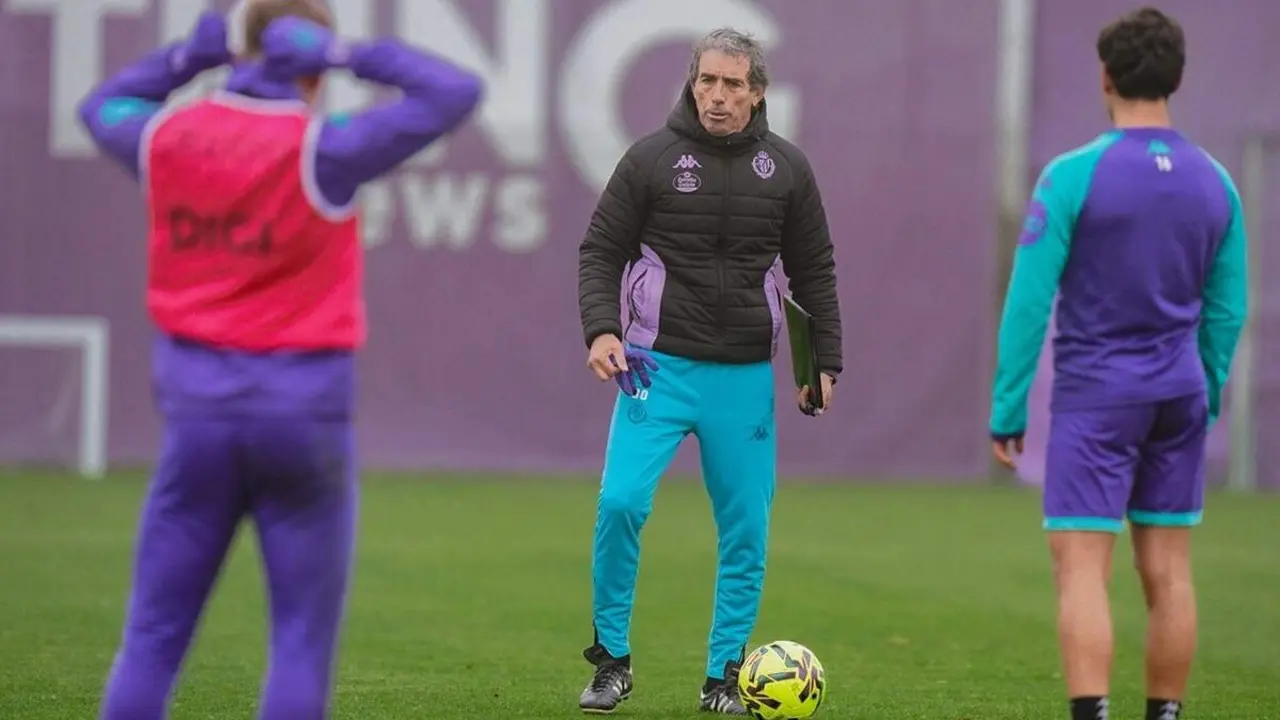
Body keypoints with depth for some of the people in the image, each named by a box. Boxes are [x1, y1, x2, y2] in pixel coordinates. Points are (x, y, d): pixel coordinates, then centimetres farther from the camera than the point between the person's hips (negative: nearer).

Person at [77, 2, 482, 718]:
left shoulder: (167, 137, 3)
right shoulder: (322, 149, -11)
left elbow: (101, 107, 27)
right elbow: (458, 92, -11)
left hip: (197, 399, 4)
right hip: (303, 405, -4)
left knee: (154, 633, 7)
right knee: (303, 638, 2)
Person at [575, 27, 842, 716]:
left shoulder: (786, 168, 5)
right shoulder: (652, 158, -1)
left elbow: (814, 271, 12)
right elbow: (600, 251, 2)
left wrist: (824, 363, 8)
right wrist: (600, 329, -14)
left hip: (745, 376, 2)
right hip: (658, 367, -2)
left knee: (746, 531, 2)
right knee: (621, 502, -16)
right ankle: (611, 659, 0)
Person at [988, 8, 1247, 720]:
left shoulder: (1074, 177, -12)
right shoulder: (1215, 183, 4)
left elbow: (1030, 300, -11)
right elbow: (1227, 310, 10)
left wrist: (1008, 410, -5)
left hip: (1095, 400, -5)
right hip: (1179, 395, 5)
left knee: (1082, 570, -8)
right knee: (1168, 573, 9)